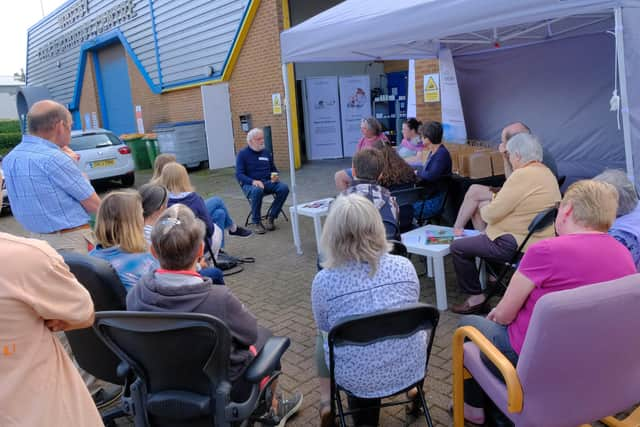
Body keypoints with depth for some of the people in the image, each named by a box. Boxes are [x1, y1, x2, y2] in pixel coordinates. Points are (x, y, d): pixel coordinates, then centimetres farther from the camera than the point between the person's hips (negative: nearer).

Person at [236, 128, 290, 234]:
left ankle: (271, 218, -15)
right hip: (250, 184, -4)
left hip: (267, 182, 5)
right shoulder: (243, 154, 0)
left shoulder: (266, 152, 14)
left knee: (284, 188, -24)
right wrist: (253, 181, -26)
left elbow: (274, 169, 22)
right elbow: (239, 174, -8)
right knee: (257, 190, -39)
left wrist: (276, 176, -3)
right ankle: (255, 222, -21)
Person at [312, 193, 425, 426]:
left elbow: (325, 329, -1)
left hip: (357, 378, -2)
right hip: (411, 368, 2)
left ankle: (327, 402, 35)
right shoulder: (404, 266, -11)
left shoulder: (324, 280, -19)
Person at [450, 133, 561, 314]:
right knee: (485, 236, 32)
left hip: (519, 245, -10)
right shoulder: (547, 172, 7)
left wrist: (483, 209, 0)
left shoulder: (522, 175, -23)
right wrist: (493, 202, 13)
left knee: (458, 247, 0)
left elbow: (492, 214, -21)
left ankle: (476, 298, 7)